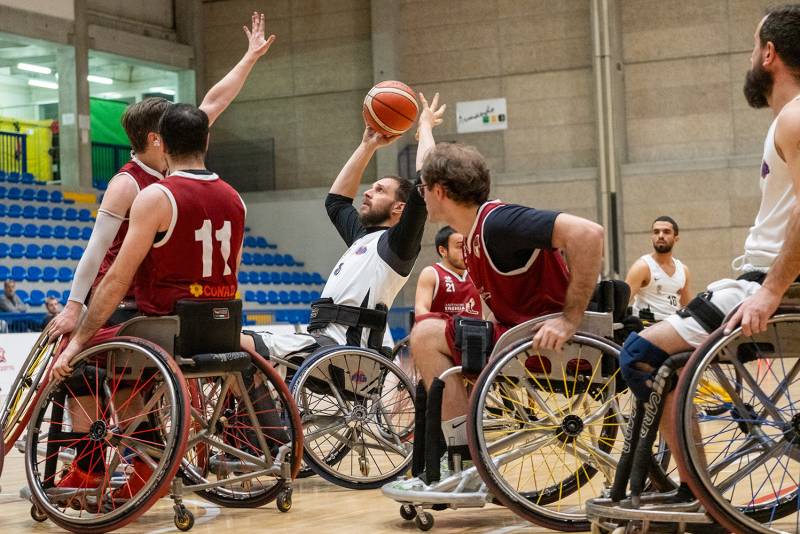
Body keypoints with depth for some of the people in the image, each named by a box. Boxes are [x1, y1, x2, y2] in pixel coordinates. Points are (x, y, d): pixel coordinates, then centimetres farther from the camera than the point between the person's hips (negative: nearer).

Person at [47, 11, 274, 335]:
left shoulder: (171, 169, 7)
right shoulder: (126, 184, -14)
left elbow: (214, 104, 14)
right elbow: (96, 248, -18)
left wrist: (251, 57, 21)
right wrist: (73, 308, -23)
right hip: (117, 306, -8)